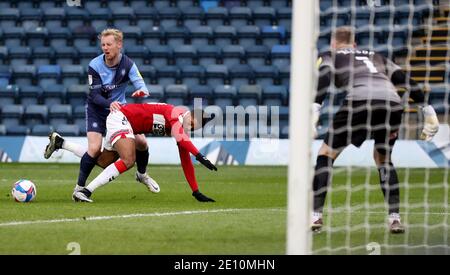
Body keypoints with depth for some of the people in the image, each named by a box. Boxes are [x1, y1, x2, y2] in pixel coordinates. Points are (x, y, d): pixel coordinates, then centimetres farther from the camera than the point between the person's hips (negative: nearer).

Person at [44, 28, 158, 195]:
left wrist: (141, 91, -52)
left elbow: (140, 84, -27)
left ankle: (142, 174, 28)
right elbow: (94, 95, -25)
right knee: (95, 148, -20)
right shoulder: (95, 66, -20)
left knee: (140, 142, -3)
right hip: (97, 110, -3)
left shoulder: (128, 64, -15)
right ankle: (79, 187, -4)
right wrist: (110, 104, -45)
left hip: (119, 108, 3)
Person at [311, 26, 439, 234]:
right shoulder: (376, 57, 35)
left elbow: (324, 79, 1)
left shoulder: (329, 57, 24)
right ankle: (395, 218, 16)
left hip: (360, 102, -4)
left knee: (326, 155, 14)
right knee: (383, 159, 28)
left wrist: (314, 109, -12)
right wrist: (427, 109, 25)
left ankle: (315, 216, 4)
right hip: (392, 104, 4)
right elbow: (405, 80, 26)